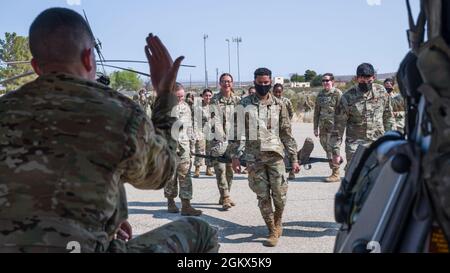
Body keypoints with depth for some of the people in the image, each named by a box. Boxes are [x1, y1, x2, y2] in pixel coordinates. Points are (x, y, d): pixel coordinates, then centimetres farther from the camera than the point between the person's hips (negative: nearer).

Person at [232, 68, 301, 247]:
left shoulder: (279, 105, 5)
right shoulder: (245, 104, 3)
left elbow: (287, 134, 6)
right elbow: (239, 132, 3)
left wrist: (294, 158, 2)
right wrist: (236, 156, -3)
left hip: (275, 155, 0)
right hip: (254, 158, 0)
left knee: (280, 195, 1)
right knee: (263, 197, 4)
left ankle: (278, 221, 30)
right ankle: (273, 231, 18)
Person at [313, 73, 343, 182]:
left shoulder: (337, 93, -6)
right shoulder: (320, 94, 14)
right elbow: (316, 112, 18)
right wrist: (316, 127, 15)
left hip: (334, 126, -7)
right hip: (323, 126, 7)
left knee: (332, 149, -6)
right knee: (326, 147, 11)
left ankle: (335, 174, 1)